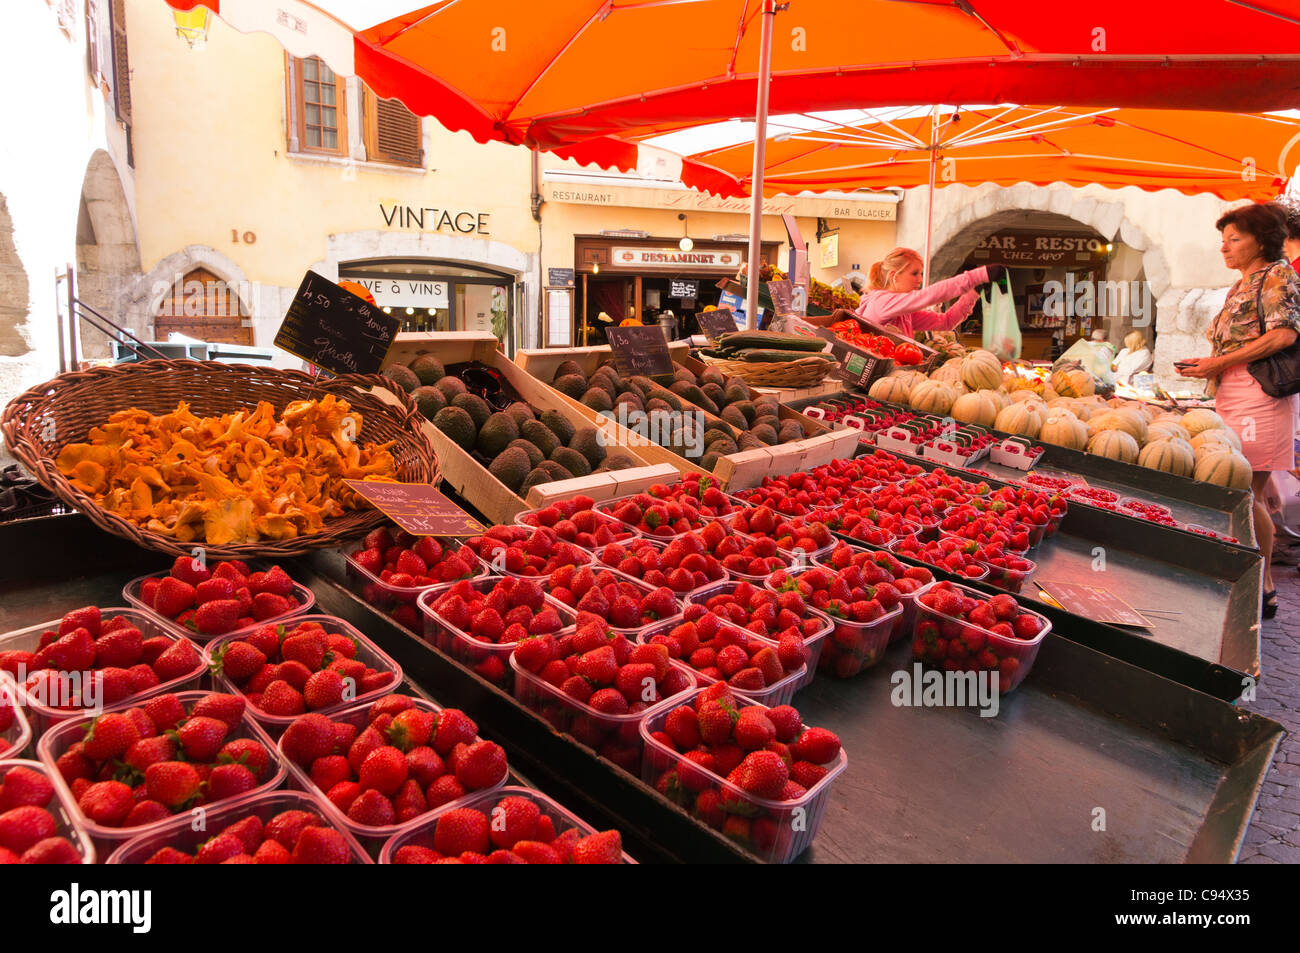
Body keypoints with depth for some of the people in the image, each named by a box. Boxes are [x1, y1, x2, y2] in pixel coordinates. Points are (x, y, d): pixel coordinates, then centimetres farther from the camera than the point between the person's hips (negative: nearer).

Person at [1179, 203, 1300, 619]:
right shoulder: (1242, 286, 21)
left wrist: (1219, 363, -16)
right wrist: (1207, 364, 10)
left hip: (1258, 396, -9)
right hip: (1234, 397, 9)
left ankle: (1264, 589, 3)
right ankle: (1257, 583, 17)